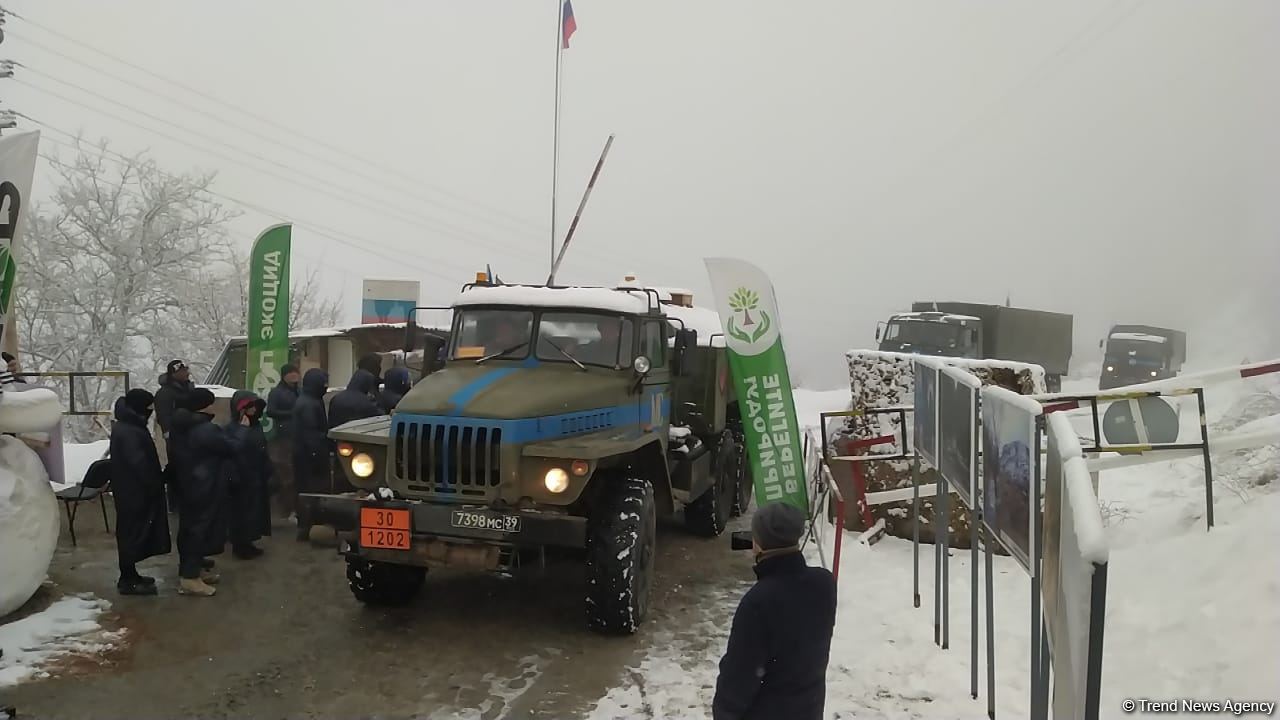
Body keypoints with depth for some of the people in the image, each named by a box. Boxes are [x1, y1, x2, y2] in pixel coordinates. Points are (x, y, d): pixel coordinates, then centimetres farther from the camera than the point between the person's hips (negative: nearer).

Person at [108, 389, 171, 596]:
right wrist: (156, 485, -14)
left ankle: (129, 575, 26)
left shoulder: (127, 427, 11)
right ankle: (127, 580, 4)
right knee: (133, 534, -3)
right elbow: (141, 463, -26)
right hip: (134, 492, -10)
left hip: (133, 491, 10)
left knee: (132, 533, 17)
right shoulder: (129, 433, -22)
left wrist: (156, 483, 13)